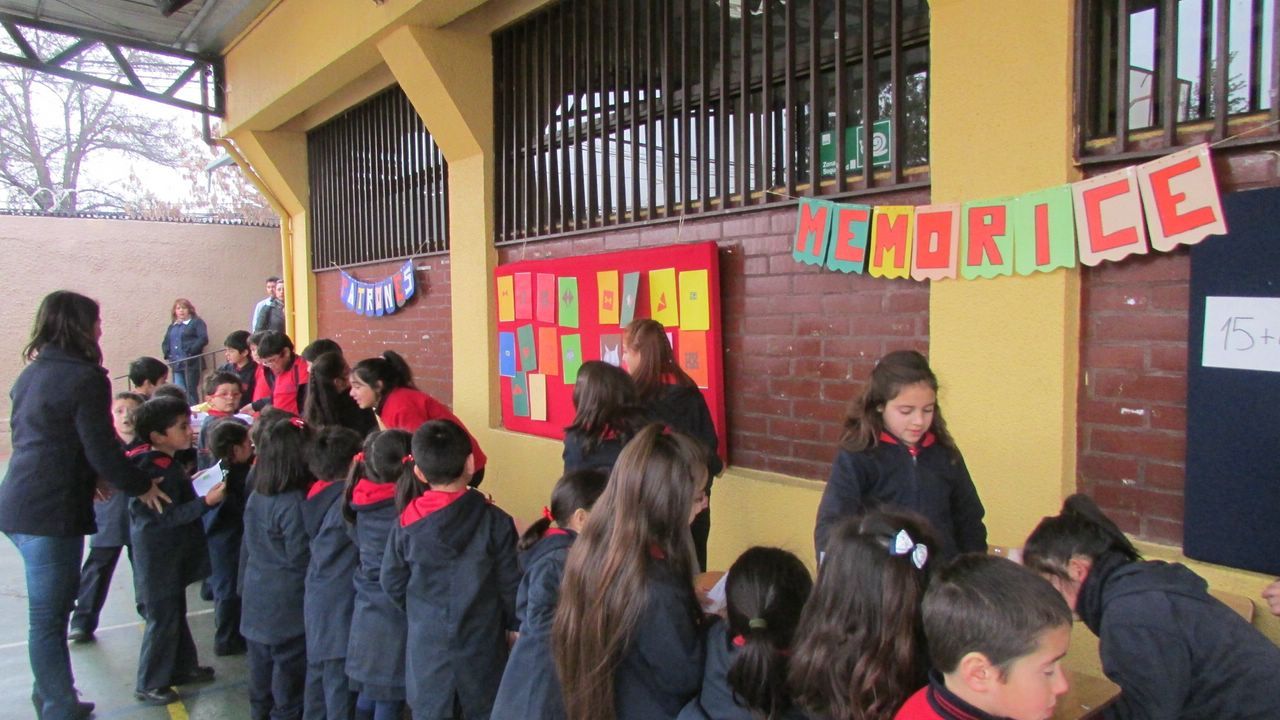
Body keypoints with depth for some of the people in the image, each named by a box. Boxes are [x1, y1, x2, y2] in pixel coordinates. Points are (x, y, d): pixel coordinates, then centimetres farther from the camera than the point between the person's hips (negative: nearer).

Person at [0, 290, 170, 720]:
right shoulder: (85, 378, -15)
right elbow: (102, 449, -16)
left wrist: (92, 477, 20)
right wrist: (141, 486, -2)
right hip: (51, 512, -9)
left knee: (49, 610, 18)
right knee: (49, 616, 1)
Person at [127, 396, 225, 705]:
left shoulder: (167, 463, 6)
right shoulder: (155, 470, -25)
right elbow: (168, 517, -27)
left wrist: (193, 484, 8)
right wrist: (206, 501, -30)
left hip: (173, 555, 10)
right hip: (158, 559, -10)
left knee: (175, 611, 20)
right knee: (162, 617, 1)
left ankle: (182, 667, 34)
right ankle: (149, 685, 15)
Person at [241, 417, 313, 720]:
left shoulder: (256, 496, 0)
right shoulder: (293, 504, -25)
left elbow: (247, 548, 11)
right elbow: (301, 558, -19)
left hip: (256, 597, 8)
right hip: (287, 605, -8)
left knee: (262, 665, 21)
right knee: (289, 671, 7)